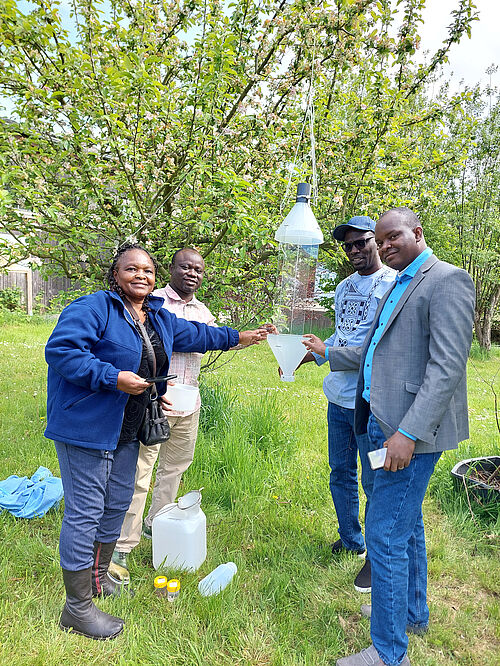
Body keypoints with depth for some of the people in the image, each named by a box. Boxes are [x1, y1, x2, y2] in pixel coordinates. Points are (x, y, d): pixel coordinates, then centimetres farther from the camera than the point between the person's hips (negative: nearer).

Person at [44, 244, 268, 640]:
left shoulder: (160, 319, 11)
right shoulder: (94, 308, -14)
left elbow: (197, 335, 24)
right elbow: (60, 350, -23)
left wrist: (238, 337, 30)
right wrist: (114, 377, -27)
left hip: (126, 431, 9)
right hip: (87, 426, -8)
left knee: (117, 503, 19)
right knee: (85, 511, -1)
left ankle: (98, 576, 42)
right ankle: (78, 607, 16)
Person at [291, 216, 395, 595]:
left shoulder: (395, 284, -10)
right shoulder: (344, 288, 15)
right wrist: (305, 356, 14)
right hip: (339, 396, 7)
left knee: (374, 482, 5)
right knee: (341, 474, 18)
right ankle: (351, 541, 38)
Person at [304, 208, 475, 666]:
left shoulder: (448, 281, -12)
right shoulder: (400, 287, 18)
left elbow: (447, 367, -21)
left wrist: (409, 432, -25)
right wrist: (326, 353, 18)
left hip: (413, 430, -10)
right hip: (386, 423, 10)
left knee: (386, 535, -3)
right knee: (407, 523, 22)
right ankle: (413, 613, 42)